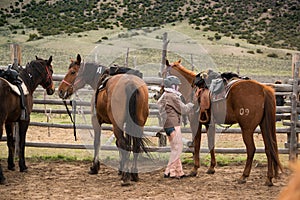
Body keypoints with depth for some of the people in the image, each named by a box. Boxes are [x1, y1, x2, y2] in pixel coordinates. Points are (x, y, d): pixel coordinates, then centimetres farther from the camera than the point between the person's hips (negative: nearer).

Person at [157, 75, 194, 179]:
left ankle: (178, 171, 16)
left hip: (167, 125, 10)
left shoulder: (164, 96, 15)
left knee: (175, 148, 13)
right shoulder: (172, 96, -14)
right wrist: (191, 104, 7)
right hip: (173, 124, -10)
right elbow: (183, 109, -11)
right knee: (177, 148, -7)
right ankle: (169, 172, -9)